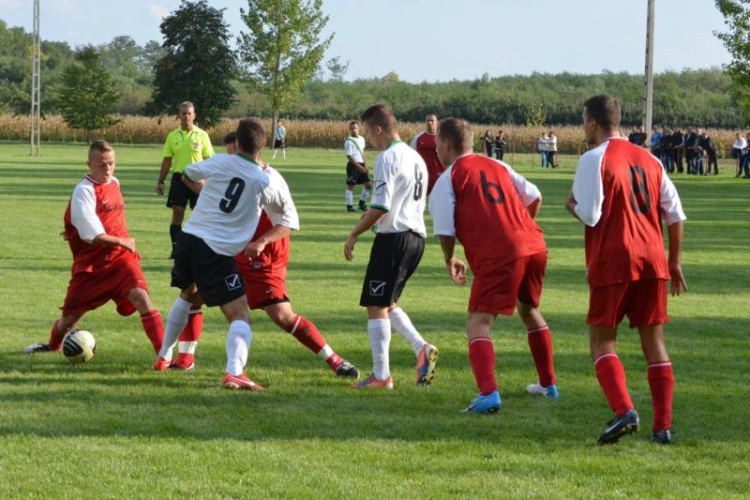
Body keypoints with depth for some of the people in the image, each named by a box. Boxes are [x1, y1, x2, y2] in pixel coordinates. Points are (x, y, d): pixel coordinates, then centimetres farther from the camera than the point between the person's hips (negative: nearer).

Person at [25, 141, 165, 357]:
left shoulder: (114, 183, 8)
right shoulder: (84, 191, -14)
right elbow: (94, 236, -21)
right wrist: (123, 242, -11)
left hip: (121, 258, 4)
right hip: (91, 265, -4)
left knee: (140, 295, -23)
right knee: (70, 318, 9)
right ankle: (53, 345, 43)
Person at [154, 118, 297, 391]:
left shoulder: (220, 163, 3)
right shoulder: (265, 183, -4)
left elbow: (187, 176, 23)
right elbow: (289, 220, 6)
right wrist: (262, 243, 6)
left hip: (188, 238, 5)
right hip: (218, 253, -5)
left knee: (187, 294, 32)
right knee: (239, 315, -4)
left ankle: (163, 357, 41)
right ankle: (234, 371, -29)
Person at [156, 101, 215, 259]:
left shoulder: (202, 135, 1)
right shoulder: (173, 136, 6)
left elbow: (209, 159, 3)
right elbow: (167, 160, 10)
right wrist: (160, 181, 7)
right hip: (179, 178, 1)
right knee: (177, 214, 0)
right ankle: (176, 249, 7)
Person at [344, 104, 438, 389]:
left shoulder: (387, 159, -13)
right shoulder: (416, 158, 16)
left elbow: (380, 207, -19)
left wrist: (354, 235, -9)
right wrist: (372, 215, 23)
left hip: (393, 237, -9)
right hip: (417, 236, 9)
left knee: (376, 306, -2)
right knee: (388, 303, 19)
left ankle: (381, 375, -2)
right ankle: (422, 349, 3)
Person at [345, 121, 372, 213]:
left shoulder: (362, 139, 11)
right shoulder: (349, 141, -10)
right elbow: (349, 156, -15)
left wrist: (365, 166, 16)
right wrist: (359, 166, -21)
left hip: (361, 165, 7)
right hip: (353, 165, -7)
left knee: (369, 185, 4)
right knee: (351, 185, -5)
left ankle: (362, 203, 20)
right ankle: (349, 206, 3)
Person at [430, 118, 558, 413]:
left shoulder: (449, 179, 1)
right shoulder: (497, 167, 20)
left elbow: (445, 231, -3)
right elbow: (534, 197, 22)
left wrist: (450, 260, 15)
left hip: (497, 257, -7)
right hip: (534, 247, 7)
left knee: (479, 323, -8)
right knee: (528, 310, 29)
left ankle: (488, 393, -30)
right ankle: (548, 385, 39)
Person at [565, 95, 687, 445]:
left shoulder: (593, 159, -5)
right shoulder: (648, 160, 15)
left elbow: (590, 216, -12)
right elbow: (675, 214, 13)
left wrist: (572, 206, 10)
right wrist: (674, 261, 21)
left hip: (613, 261, -5)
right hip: (652, 259, 5)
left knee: (601, 340, 3)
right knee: (654, 341, 9)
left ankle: (624, 410, -18)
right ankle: (663, 426, 5)